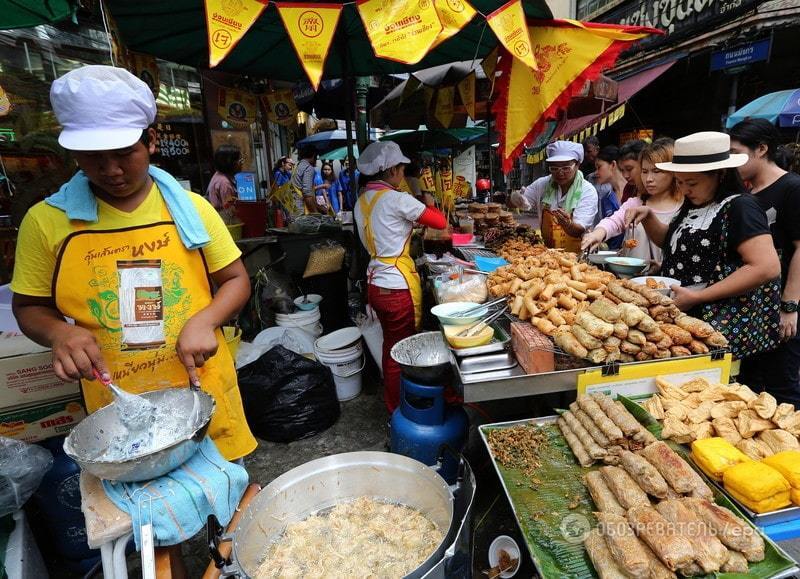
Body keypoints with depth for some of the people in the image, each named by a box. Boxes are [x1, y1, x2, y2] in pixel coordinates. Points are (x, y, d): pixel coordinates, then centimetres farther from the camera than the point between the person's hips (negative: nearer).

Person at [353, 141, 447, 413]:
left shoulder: (362, 201, 7)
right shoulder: (397, 199, -16)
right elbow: (440, 222, -10)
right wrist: (429, 204, 9)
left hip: (376, 284, 8)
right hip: (398, 287, -8)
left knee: (391, 347, 21)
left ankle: (392, 403, 37)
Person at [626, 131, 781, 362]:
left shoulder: (739, 206, -13)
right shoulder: (695, 206, 12)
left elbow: (767, 267, -21)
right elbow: (669, 241, 26)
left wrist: (697, 297, -22)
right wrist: (648, 216, 6)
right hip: (687, 317, 7)